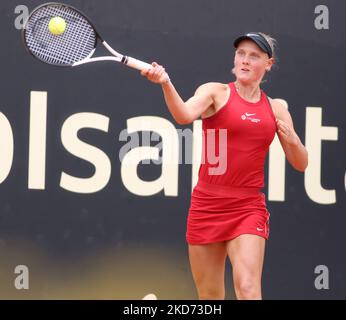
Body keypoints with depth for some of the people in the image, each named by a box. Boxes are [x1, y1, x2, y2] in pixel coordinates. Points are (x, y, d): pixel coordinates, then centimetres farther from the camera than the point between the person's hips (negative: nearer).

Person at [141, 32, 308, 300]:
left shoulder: (276, 109, 10)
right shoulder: (216, 92, 1)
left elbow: (301, 164, 14)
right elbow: (184, 115, -21)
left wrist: (292, 141, -8)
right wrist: (166, 84, -40)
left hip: (249, 208, 1)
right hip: (207, 205, -1)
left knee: (248, 289, -18)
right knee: (210, 297, 6)